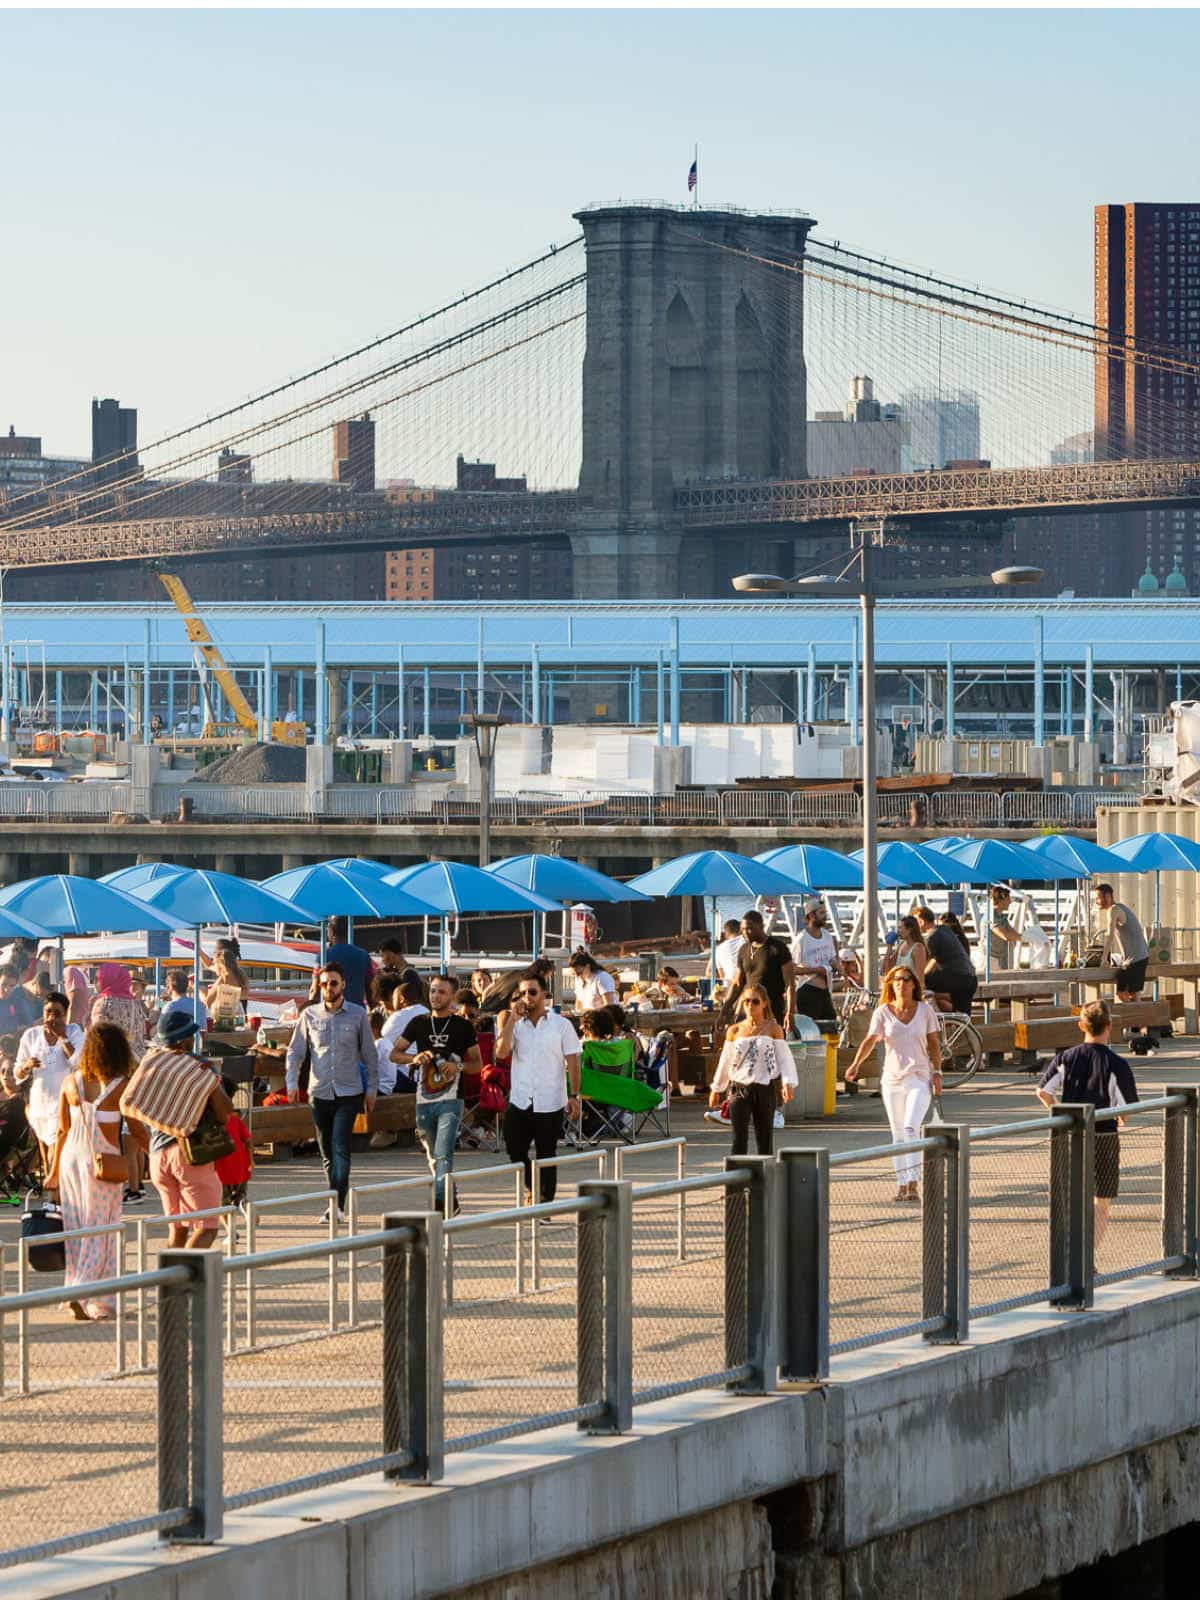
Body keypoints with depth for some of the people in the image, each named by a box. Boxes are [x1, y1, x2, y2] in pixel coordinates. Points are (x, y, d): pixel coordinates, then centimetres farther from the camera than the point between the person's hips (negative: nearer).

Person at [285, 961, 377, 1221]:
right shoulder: (309, 1015, 5)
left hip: (348, 1092, -2)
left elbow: (370, 1054, 8)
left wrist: (371, 1089, 6)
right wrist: (292, 1083, -5)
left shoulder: (358, 1015, 2)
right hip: (319, 1092, 2)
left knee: (341, 1149, -15)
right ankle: (334, 1206, 20)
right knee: (327, 1152, 9)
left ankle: (338, 1205, -20)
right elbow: (295, 1051, 8)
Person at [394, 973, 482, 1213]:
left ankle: (439, 1203, -24)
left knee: (443, 1154, -18)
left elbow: (477, 1063, 9)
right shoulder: (418, 1023, 10)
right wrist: (415, 1058, -12)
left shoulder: (462, 1026, 4)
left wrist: (459, 1067, -13)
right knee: (433, 1157, 14)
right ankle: (450, 1201, 30)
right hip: (424, 1100, 4)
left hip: (450, 1102, -4)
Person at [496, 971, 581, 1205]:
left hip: (550, 1104, -2)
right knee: (515, 1151, 5)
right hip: (519, 1101, 3)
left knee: (546, 1157, 3)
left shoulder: (561, 1025, 0)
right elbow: (501, 1052, -9)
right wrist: (511, 1020, -11)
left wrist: (574, 1096, -7)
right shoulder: (515, 1025, 6)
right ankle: (531, 1189, 29)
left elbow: (572, 1062, 0)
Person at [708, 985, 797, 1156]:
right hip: (739, 1089, 1)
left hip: (764, 1089, -1)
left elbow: (784, 1058, -3)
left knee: (764, 1140, 6)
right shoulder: (735, 1031, 7)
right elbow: (725, 1061, 16)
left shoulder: (773, 1029, 1)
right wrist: (717, 1089, 20)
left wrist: (788, 1083, -17)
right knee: (739, 1141, -8)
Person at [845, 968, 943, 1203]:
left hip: (919, 1078, -2)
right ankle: (901, 1185, 14)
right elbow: (870, 1040, -10)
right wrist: (855, 1064, -26)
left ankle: (913, 1183, -20)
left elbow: (933, 1044, 8)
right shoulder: (883, 1012, 0)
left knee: (911, 1128, -18)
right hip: (893, 1078, 2)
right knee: (898, 1134, 7)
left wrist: (937, 1072, -1)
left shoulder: (925, 1010, 2)